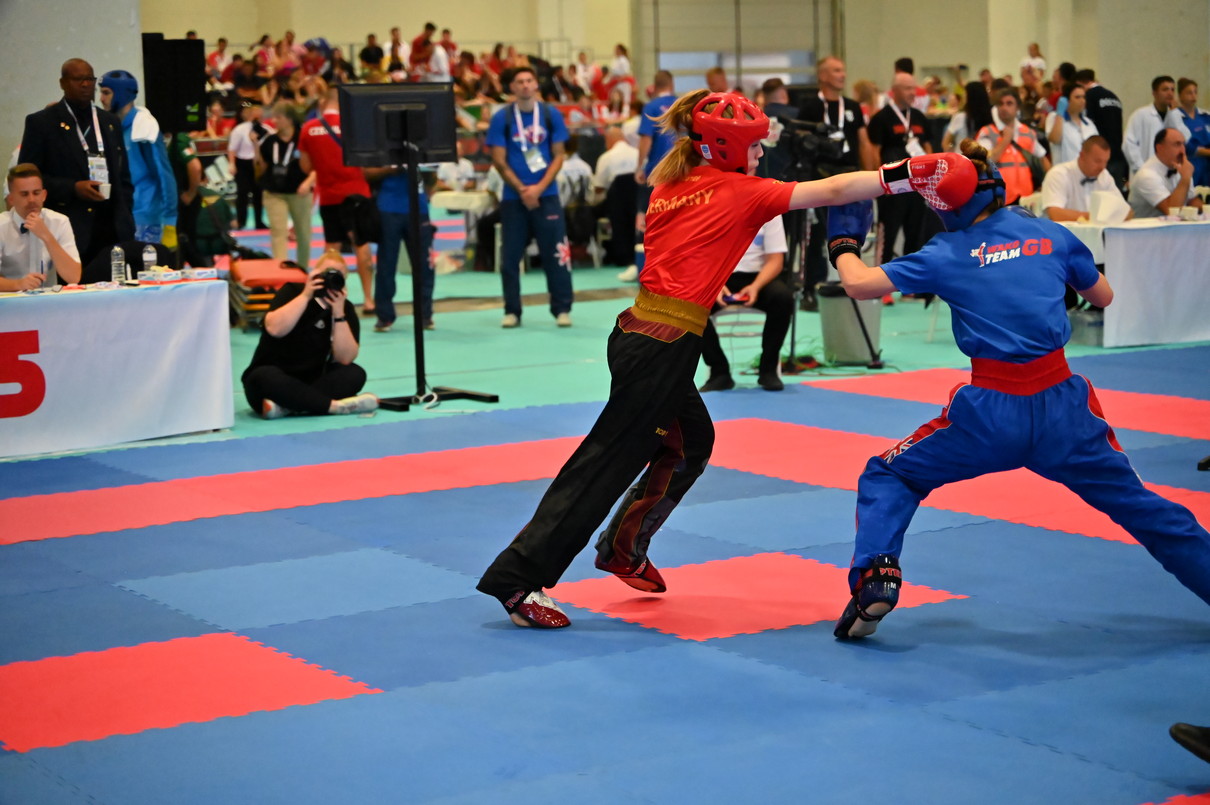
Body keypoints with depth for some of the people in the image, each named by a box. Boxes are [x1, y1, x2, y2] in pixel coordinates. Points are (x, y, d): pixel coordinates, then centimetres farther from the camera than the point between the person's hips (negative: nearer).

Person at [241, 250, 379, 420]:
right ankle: (336, 405, -38)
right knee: (265, 377, -36)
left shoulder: (345, 308, 1)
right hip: (274, 380, -3)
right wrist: (305, 295, -23)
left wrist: (339, 313, -20)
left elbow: (345, 358, -13)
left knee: (355, 374, -22)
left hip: (311, 382, 3)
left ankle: (285, 406, -34)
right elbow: (275, 329, -24)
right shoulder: (293, 291, -4)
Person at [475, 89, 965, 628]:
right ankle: (517, 580, -4)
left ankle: (624, 549, 30)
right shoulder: (739, 193, -5)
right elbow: (832, 192, -6)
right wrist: (910, 175, -4)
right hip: (663, 346, -8)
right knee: (609, 463, -5)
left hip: (640, 334, 8)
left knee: (691, 441, 24)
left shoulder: (668, 187, 13)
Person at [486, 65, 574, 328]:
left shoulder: (551, 115, 3)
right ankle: (512, 311, 11)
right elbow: (499, 160, -2)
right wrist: (521, 190, -11)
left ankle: (562, 309, 4)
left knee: (556, 254, -3)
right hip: (513, 197, 0)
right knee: (510, 256, 2)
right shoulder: (501, 118, 0)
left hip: (546, 195, 0)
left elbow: (558, 156, 3)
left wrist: (539, 188, -10)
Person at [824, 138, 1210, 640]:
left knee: (889, 477, 14)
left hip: (992, 411, -2)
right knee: (1135, 502, 18)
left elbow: (859, 284, -1)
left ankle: (875, 577, -6)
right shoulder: (1052, 234, 6)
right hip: (1062, 406, 2)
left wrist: (843, 244, 19)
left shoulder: (948, 254, 0)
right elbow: (1103, 297, 20)